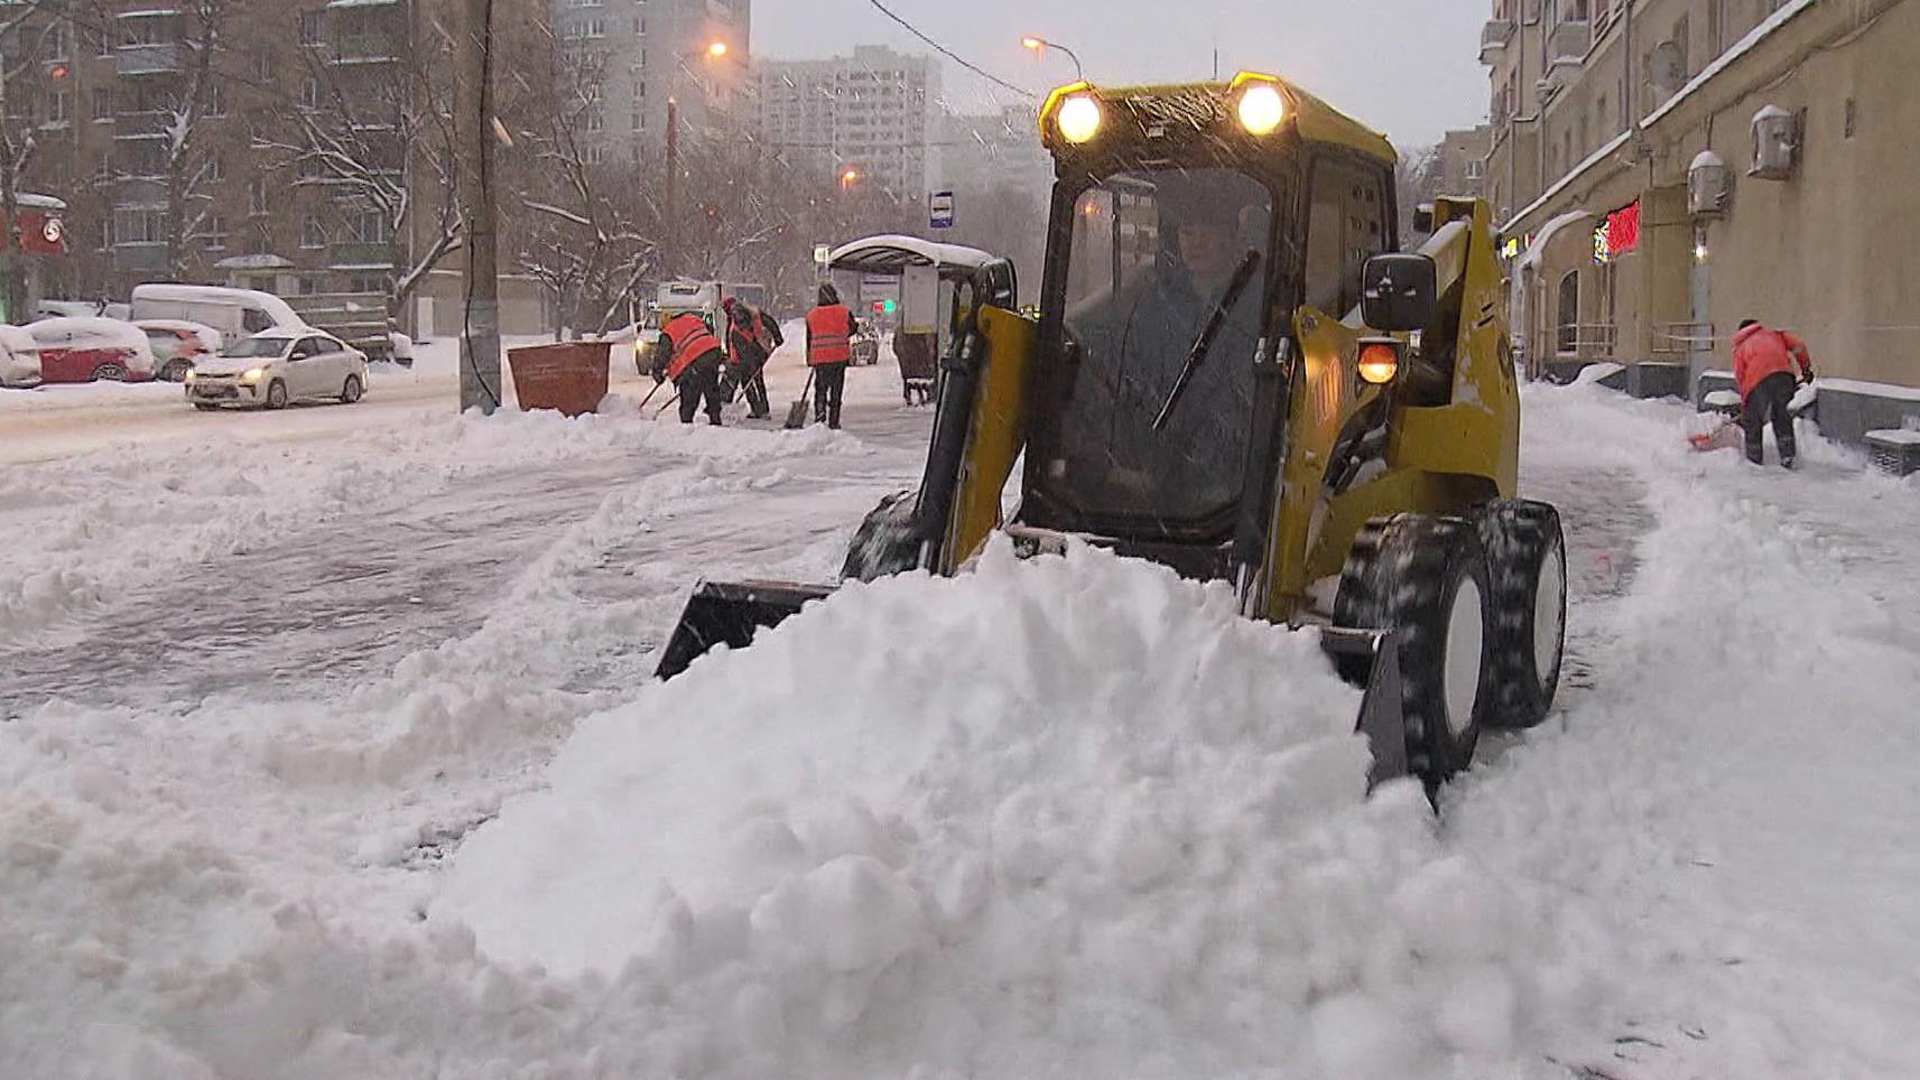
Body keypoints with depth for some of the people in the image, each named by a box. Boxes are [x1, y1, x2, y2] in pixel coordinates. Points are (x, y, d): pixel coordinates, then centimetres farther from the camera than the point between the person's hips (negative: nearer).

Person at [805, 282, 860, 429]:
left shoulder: (811, 315, 4)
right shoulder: (844, 312, -2)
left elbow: (809, 339, 8)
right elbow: (853, 329, 13)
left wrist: (810, 361, 15)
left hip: (819, 357, 1)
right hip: (840, 356, -1)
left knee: (820, 389, 10)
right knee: (836, 390, 7)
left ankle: (819, 416, -8)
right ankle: (833, 422, 8)